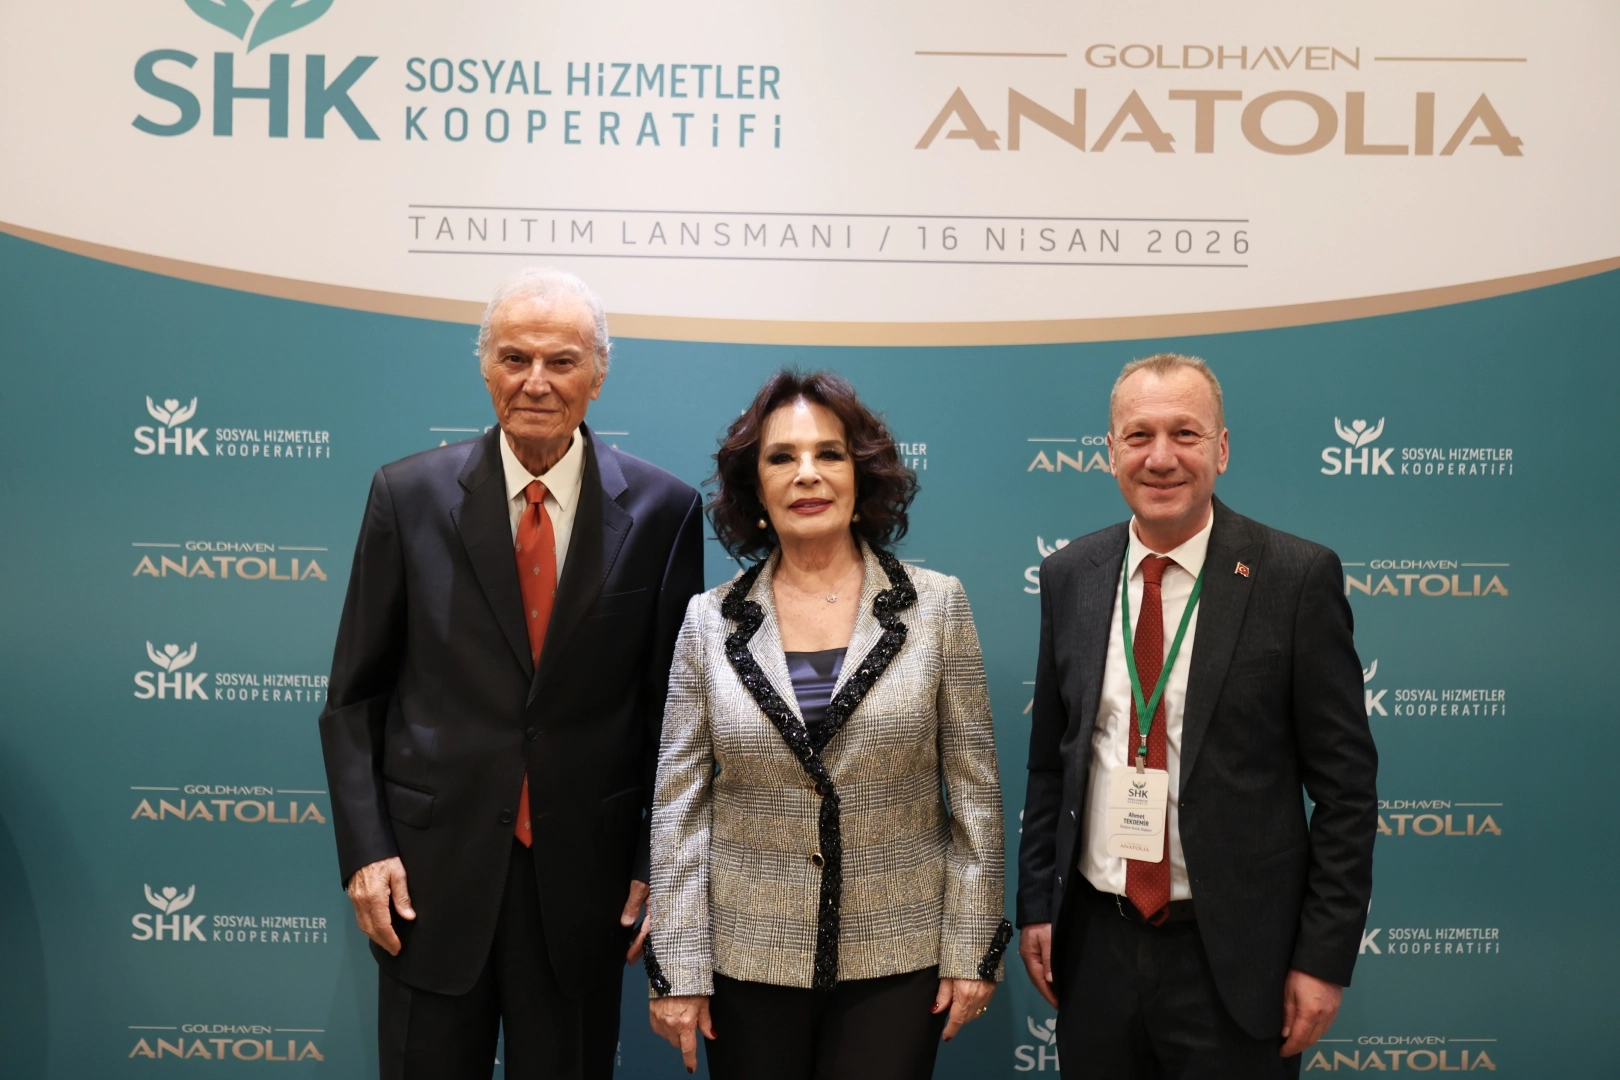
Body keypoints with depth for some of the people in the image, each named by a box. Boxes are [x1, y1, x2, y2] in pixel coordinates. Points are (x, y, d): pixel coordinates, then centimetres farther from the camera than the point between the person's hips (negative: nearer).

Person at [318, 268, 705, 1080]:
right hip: (433, 867, 0)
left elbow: (673, 703, 1)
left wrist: (659, 862, 0)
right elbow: (355, 696, 2)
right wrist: (364, 849, -5)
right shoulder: (409, 495, -2)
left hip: (585, 874, 0)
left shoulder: (661, 510, -3)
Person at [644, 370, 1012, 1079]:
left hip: (898, 960, -1)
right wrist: (677, 971, -2)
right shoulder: (711, 620, -1)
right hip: (748, 961, 1)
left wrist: (971, 950, -2)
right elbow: (679, 806, 0)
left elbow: (975, 792, -1)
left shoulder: (936, 606, -3)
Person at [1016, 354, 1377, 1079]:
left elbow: (1345, 783, -7)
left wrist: (1324, 957, -8)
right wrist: (1035, 905, 7)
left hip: (1233, 957, -3)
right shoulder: (1069, 576, 2)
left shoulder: (1297, 577, -9)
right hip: (1094, 942, 4)